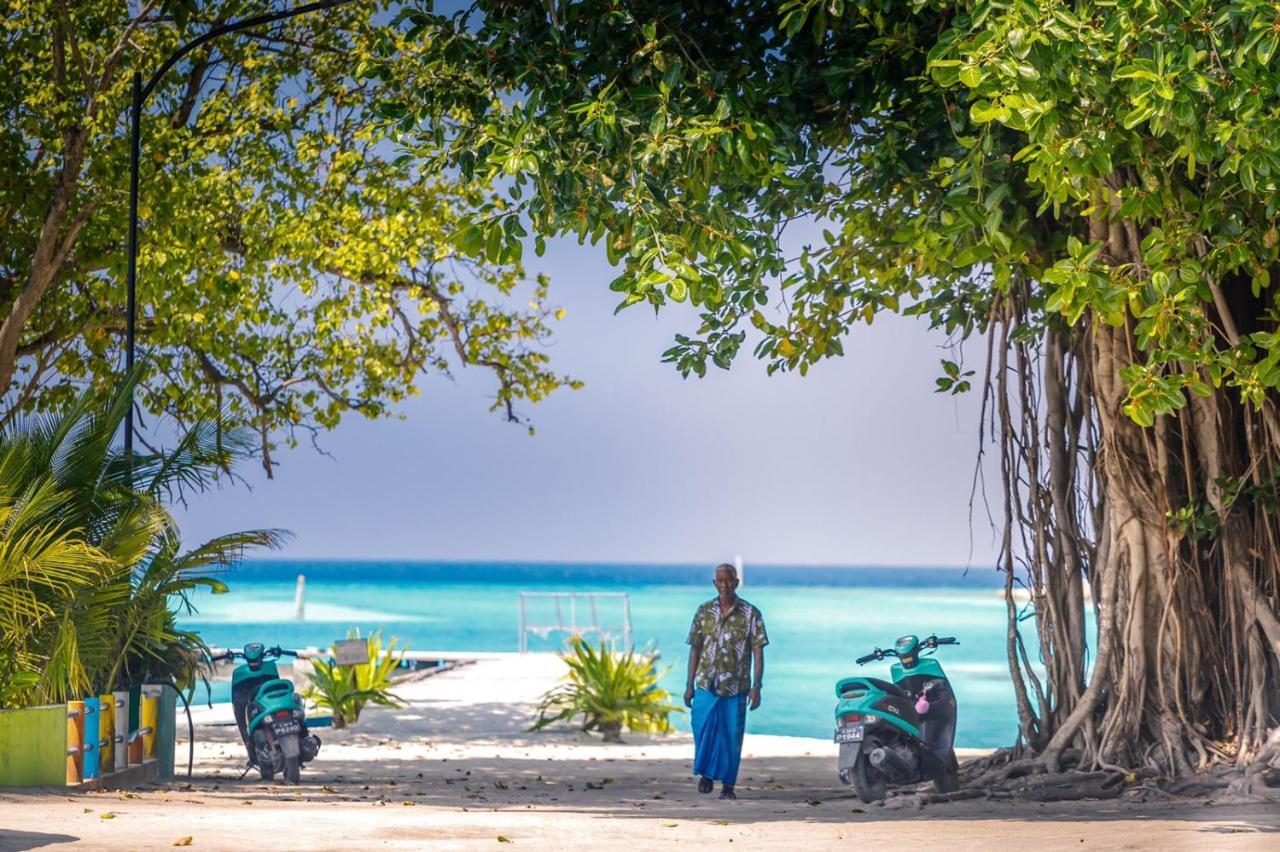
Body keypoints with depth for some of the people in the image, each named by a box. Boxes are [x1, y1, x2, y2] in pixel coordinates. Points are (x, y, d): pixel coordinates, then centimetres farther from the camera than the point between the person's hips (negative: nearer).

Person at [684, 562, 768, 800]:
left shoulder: (751, 614, 0)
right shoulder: (704, 611, 5)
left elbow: (758, 652, -1)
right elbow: (695, 649, 9)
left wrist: (756, 686, -8)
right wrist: (690, 685, 5)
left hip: (736, 687, -1)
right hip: (707, 684, 1)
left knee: (732, 736, 2)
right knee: (703, 727, -10)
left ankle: (728, 785, 14)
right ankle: (706, 773, 14)